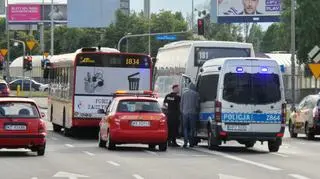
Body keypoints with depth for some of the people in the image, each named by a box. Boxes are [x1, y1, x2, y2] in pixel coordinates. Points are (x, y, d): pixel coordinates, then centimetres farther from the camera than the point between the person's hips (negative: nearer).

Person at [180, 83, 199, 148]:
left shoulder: (184, 93, 8)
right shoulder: (196, 94, -2)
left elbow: (181, 103, 9)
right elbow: (197, 104, -1)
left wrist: (182, 111, 16)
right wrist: (197, 110, 15)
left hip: (185, 113, 2)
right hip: (193, 113, -2)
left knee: (185, 128, 7)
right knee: (192, 128, 4)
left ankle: (185, 141, -7)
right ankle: (191, 142, 2)